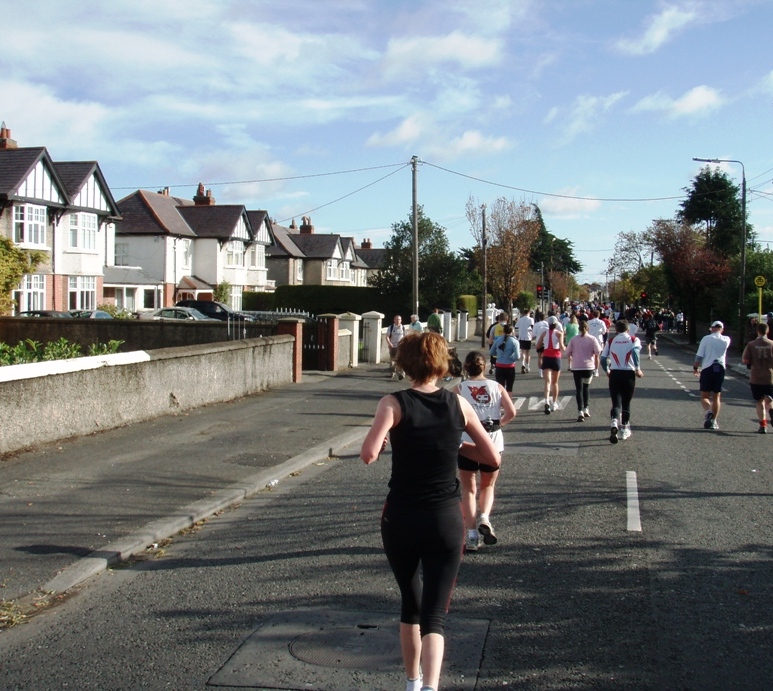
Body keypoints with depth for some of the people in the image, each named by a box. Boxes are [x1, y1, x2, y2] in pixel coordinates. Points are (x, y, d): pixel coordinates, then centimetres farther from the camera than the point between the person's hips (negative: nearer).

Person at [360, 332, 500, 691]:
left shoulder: (394, 403, -8)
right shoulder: (458, 404, 0)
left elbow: (369, 454, -23)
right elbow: (493, 458, 4)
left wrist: (377, 439, -1)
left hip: (400, 521, 0)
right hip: (446, 522, 0)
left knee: (410, 605, 21)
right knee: (433, 616, 1)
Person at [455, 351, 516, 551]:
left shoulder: (460, 389, -4)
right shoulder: (496, 387, 1)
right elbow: (511, 412, -7)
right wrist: (499, 423, 10)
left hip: (467, 443, -1)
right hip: (493, 443, 1)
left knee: (468, 489, 11)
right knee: (488, 486, 20)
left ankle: (471, 535, 7)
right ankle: (484, 517, -6)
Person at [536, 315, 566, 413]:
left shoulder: (544, 333, 4)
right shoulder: (559, 333, -3)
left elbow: (538, 346, 3)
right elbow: (561, 346, -15)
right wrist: (564, 348, 6)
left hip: (546, 358, 1)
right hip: (556, 358, -1)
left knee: (547, 381, -7)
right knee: (555, 382, 15)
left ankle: (547, 401, -29)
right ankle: (554, 403, 22)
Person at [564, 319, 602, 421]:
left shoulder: (573, 339, 3)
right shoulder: (592, 339, 0)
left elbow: (567, 353, 4)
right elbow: (597, 353, -3)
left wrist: (571, 363, 17)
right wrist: (596, 367, 5)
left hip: (576, 367, 0)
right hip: (589, 367, 0)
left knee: (579, 389, 0)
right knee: (586, 387, 20)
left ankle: (580, 412, -10)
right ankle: (585, 410, 21)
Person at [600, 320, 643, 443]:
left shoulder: (611, 340, 7)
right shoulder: (634, 339, 3)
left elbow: (603, 358, 3)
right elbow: (635, 351, -18)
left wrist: (607, 371, 20)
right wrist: (638, 369, -11)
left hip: (614, 374, 0)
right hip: (629, 374, 0)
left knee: (616, 402, 1)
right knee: (626, 403, 15)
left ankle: (614, 423, -27)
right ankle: (624, 430, 20)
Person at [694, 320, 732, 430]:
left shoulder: (706, 339, -4)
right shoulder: (726, 340, 3)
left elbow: (699, 356, -6)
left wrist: (695, 368, 5)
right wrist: (717, 334, 29)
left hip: (707, 368, -2)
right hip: (720, 369, 2)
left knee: (704, 396, 4)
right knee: (716, 396, 10)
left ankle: (708, 411, -25)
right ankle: (713, 421, 9)